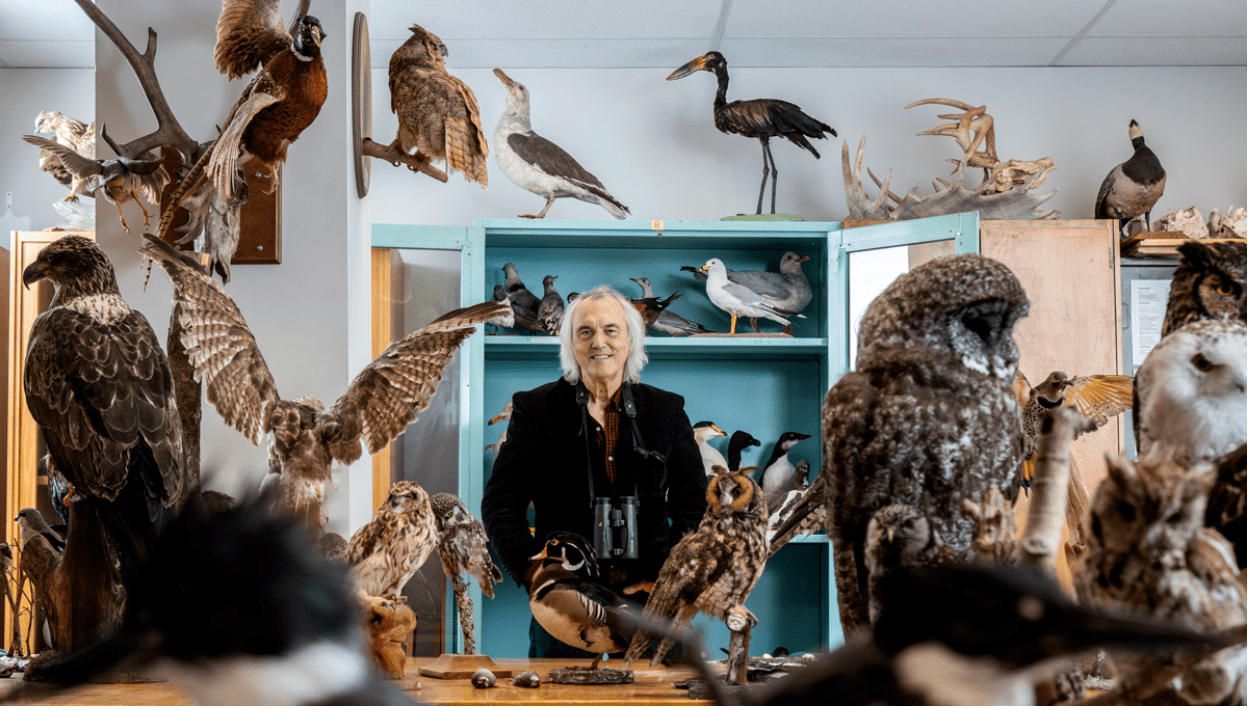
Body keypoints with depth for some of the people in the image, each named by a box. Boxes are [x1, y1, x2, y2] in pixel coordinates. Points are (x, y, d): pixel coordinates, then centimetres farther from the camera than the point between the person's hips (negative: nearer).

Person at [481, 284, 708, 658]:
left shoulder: (666, 411, 9)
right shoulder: (536, 409, 6)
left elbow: (695, 507, 9)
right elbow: (500, 504, 4)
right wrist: (535, 573, -9)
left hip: (648, 599, 1)